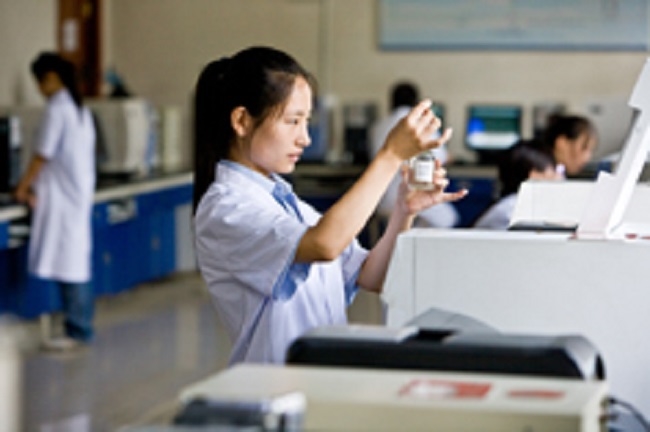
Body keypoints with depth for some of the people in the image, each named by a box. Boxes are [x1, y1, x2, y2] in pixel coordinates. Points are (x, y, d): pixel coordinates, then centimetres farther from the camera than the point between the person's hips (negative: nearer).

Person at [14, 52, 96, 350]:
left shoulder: (56, 108, -14)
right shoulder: (79, 107, 14)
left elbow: (43, 154, -13)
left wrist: (24, 186, -2)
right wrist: (35, 182, 19)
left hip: (62, 196, -9)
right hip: (80, 191, 9)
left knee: (67, 264, -7)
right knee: (77, 261, 12)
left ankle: (76, 331, -6)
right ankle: (81, 326, 17)